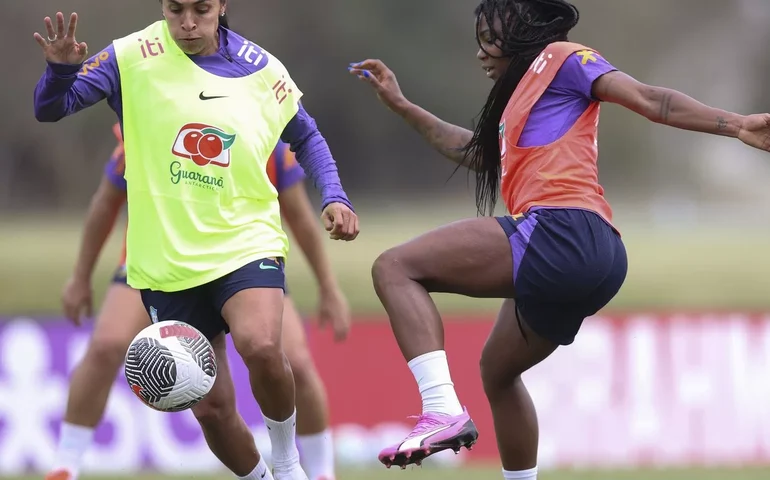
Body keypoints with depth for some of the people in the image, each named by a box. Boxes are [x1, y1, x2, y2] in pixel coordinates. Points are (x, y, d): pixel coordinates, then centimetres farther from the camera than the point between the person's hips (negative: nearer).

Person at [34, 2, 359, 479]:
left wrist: (334, 196, 1)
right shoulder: (134, 58, -7)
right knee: (212, 406, 4)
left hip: (246, 243, -1)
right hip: (166, 260, 1)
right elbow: (50, 109, -11)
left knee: (261, 346, -30)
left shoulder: (262, 70, 0)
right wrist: (61, 68, -32)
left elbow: (306, 137, 16)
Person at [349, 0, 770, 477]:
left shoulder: (560, 58, 6)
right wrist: (402, 106, 51)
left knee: (395, 268, -15)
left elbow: (649, 99, -5)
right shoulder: (522, 91, 32)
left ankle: (444, 411, -30)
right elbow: (476, 151, 48)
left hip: (561, 232, -10)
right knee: (498, 370, 26)